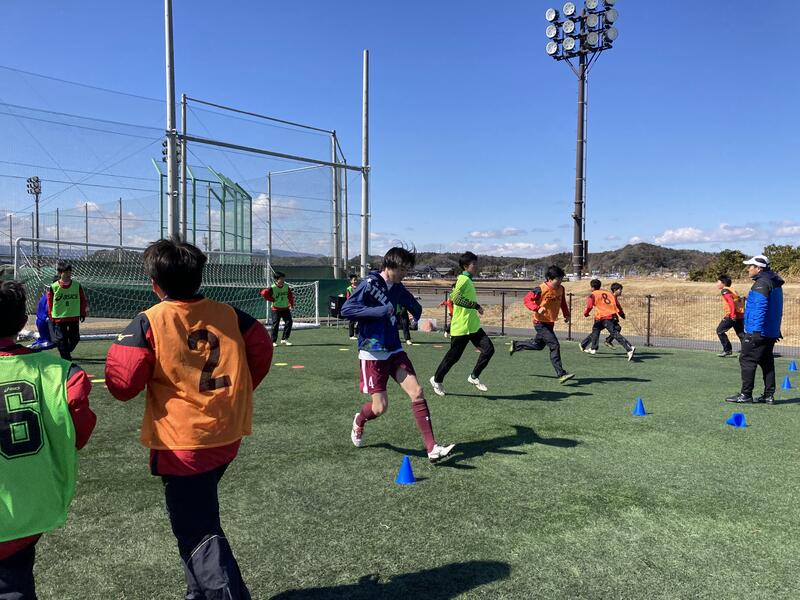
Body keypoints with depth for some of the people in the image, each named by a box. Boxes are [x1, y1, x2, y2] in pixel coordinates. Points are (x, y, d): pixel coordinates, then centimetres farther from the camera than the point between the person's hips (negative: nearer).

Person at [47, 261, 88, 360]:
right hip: (59, 318, -2)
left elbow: (83, 300, 7)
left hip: (74, 317, 3)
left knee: (75, 338, 9)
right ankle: (66, 359, 10)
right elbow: (50, 303, -1)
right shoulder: (54, 287, -9)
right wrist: (51, 316, 1)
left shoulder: (77, 285, -2)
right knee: (62, 340, 1)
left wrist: (83, 313, 9)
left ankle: (66, 352, 35)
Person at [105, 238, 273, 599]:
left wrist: (119, 348, 7)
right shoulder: (227, 314, -2)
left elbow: (122, 385, -14)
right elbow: (262, 350, 6)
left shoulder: (149, 322, -14)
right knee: (198, 517, 26)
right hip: (227, 437, 6)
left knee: (198, 533, 5)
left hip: (182, 446, -6)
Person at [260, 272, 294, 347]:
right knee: (275, 324, -3)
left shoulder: (286, 287, 2)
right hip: (276, 309, -4)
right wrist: (271, 299, -14)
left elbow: (290, 296, 14)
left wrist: (291, 304, 9)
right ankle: (273, 341, 7)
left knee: (289, 322, -4)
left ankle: (284, 339, 6)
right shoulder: (272, 288, -14)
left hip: (285, 308, 5)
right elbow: (264, 293, -22)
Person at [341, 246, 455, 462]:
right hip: (372, 353, -6)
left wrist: (415, 311, 8)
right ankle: (359, 421, 34)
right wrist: (378, 311, -25)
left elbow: (414, 306, 28)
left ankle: (432, 449, -6)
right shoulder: (370, 283, -12)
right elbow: (346, 309, -21)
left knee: (417, 393, -8)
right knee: (380, 407, -2)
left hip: (395, 351, 6)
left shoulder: (398, 288, 8)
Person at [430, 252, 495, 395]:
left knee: (489, 349, -2)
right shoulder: (463, 279, -14)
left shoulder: (468, 280, 14)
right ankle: (437, 380, 22)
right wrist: (476, 306, -27)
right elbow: (455, 297, -29)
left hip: (473, 326, 9)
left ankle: (474, 377, 11)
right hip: (460, 328, -9)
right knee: (453, 356, 3)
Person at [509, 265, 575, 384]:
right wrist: (537, 308, -29)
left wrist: (566, 314, 6)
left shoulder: (561, 289, 1)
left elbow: (563, 302, 16)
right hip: (540, 323, -8)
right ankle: (561, 374, -13)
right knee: (555, 345, -16)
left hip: (550, 323, 8)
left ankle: (515, 345, 43)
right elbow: (527, 299, -16)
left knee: (538, 345, 22)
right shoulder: (541, 289, -20)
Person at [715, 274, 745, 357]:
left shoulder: (724, 291, -6)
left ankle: (727, 350, 4)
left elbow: (731, 301, -19)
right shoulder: (731, 289, 20)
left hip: (733, 315, -8)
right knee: (741, 334, 9)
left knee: (720, 330, 3)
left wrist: (733, 314, -21)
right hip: (740, 315, 8)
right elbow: (740, 300, 21)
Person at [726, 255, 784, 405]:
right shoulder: (775, 283, 17)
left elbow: (760, 307, -24)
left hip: (757, 332, -10)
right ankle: (769, 395, 16)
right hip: (771, 333, 10)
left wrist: (757, 330, -26)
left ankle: (746, 394, -4)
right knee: (767, 362, 13)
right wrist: (776, 330, 27)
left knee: (747, 360, -5)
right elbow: (776, 309, 23)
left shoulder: (761, 283, -15)